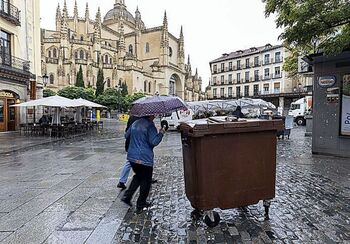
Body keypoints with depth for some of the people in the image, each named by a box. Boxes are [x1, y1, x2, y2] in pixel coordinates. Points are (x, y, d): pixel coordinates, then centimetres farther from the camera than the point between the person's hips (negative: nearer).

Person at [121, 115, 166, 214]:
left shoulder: (135, 123, 9)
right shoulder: (150, 125, -15)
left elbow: (126, 135, 20)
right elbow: (154, 142, -20)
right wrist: (161, 133, -7)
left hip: (132, 157, 7)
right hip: (145, 158, -7)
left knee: (138, 177, 28)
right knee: (146, 181, 11)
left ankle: (127, 196, 22)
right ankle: (140, 205, 22)